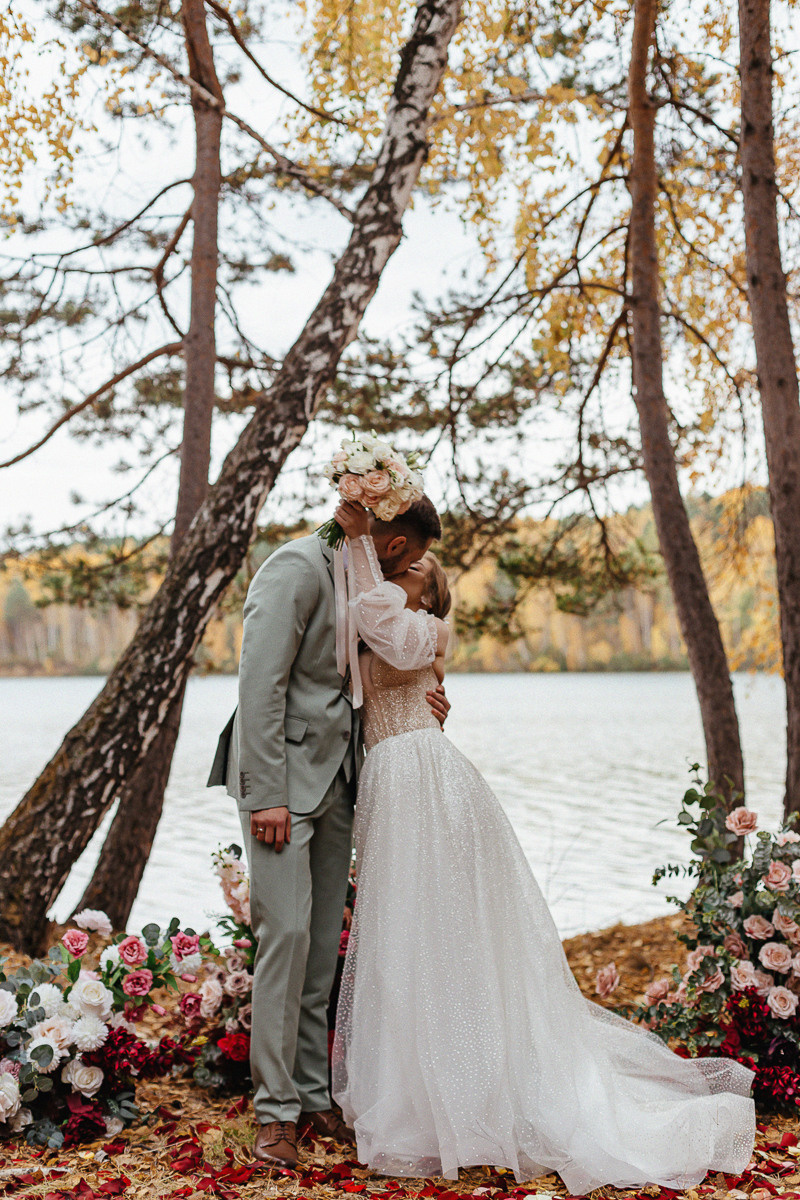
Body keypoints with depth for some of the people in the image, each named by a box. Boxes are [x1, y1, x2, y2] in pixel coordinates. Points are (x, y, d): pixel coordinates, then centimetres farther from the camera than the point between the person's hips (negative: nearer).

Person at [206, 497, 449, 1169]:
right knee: (286, 931, -10)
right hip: (284, 778, -8)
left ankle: (313, 1094, 16)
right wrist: (267, 795, -22)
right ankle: (276, 1110, -2)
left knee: (323, 942, 8)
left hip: (336, 779, 8)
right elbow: (262, 684, -18)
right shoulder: (298, 568, -12)